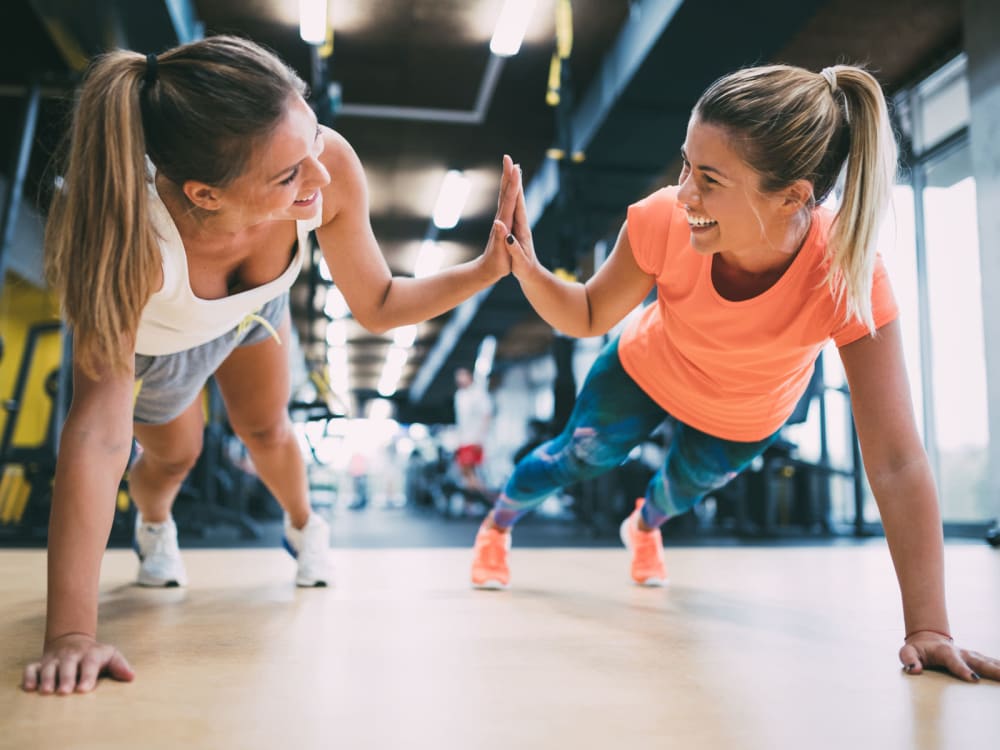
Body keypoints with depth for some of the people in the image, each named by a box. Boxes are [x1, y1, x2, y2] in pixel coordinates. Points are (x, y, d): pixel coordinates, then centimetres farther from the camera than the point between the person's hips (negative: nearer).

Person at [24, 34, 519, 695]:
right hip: (153, 340, -2)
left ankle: (304, 528, 52)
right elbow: (97, 431, -47)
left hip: (255, 306, 2)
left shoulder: (328, 164, -40)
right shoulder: (130, 235, -48)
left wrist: (487, 269, -38)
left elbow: (377, 306, -23)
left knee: (267, 430, 18)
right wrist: (72, 634, -46)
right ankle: (154, 525, 59)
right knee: (174, 455, 20)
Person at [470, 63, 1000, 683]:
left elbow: (896, 461, -42)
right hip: (646, 371, 0)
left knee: (695, 479, 22)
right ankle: (498, 524, 45)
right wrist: (527, 267, -42)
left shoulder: (848, 274, -42)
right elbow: (587, 317, -22)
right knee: (582, 455, 10)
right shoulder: (666, 219, -39)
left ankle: (645, 526, 62)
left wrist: (929, 629, -43)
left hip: (747, 417, 1)